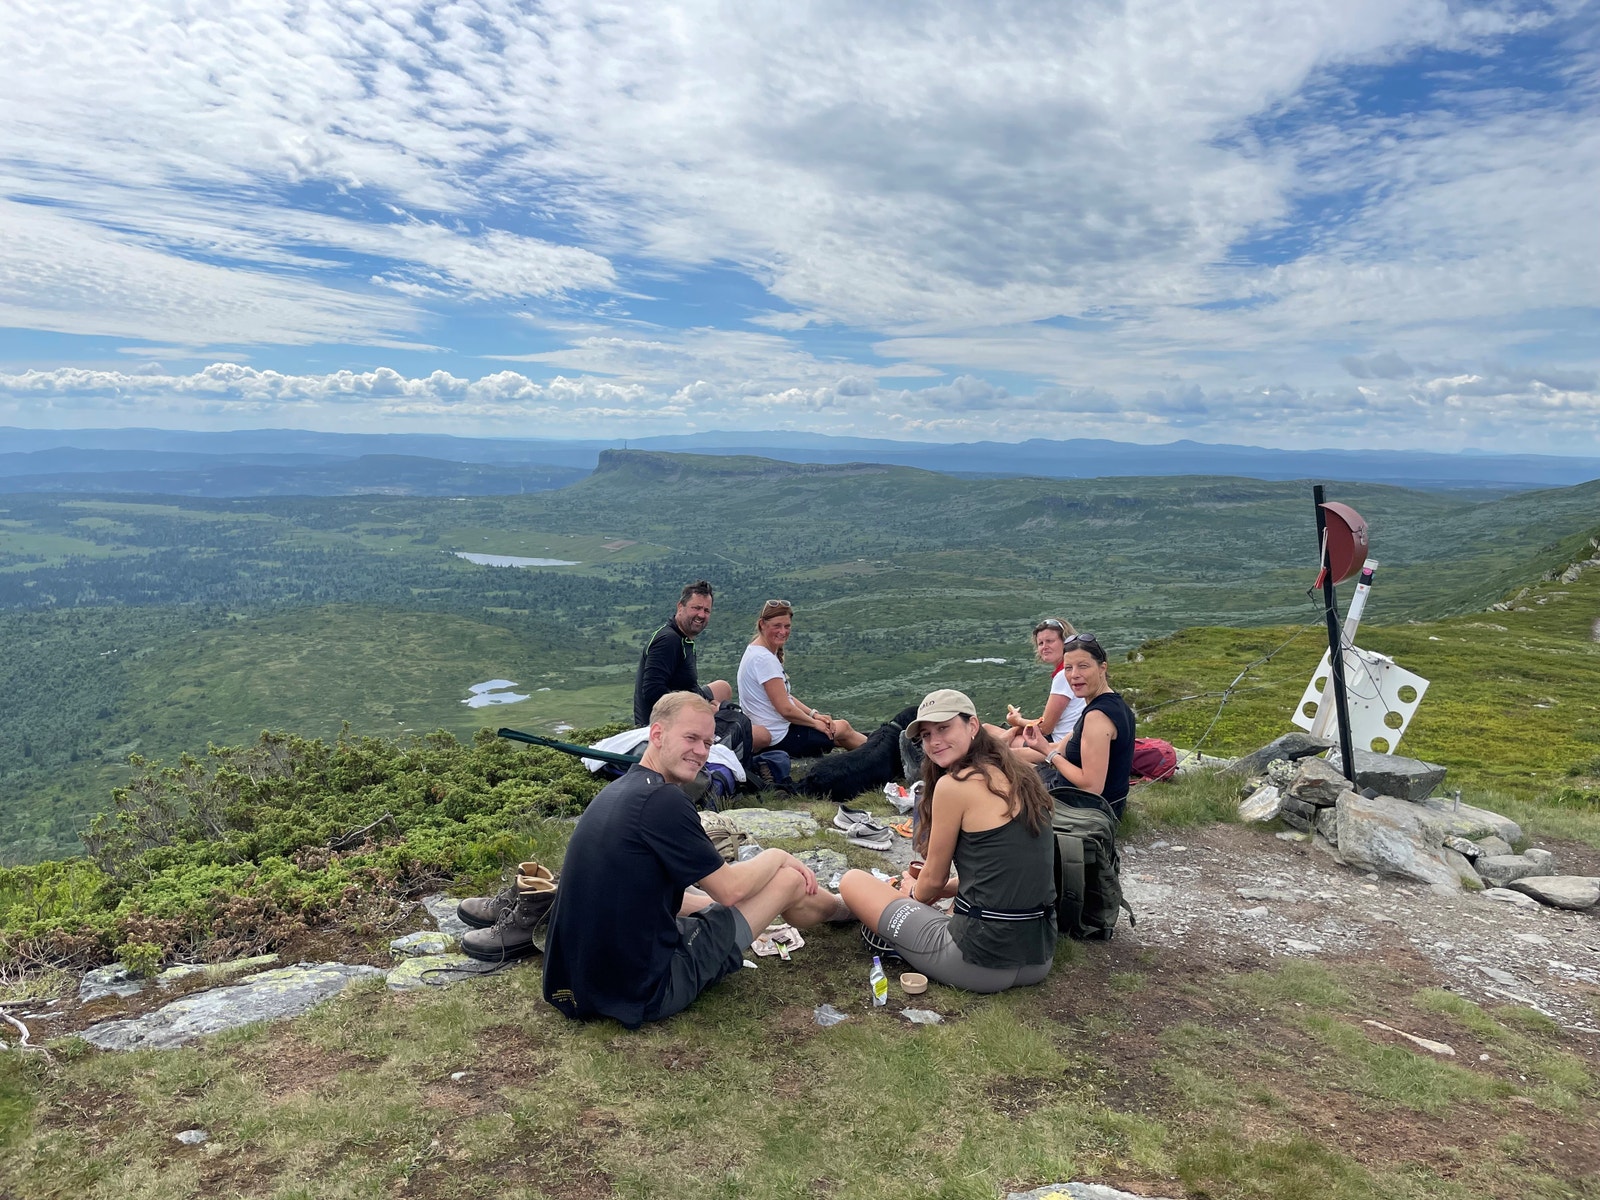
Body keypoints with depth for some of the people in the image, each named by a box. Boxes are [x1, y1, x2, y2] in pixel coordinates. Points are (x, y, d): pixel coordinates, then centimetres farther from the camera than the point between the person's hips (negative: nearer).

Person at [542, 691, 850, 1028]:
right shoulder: (662, 800, -20)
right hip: (646, 995, -8)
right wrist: (777, 856, 7)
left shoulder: (618, 791, 8)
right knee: (789, 878, 3)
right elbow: (729, 889, -13)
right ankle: (843, 909, 35)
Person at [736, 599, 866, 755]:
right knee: (843, 729, 6)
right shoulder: (764, 659, -25)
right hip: (780, 739, -9)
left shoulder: (757, 651, 7)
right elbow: (786, 709, -25)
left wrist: (814, 714, 1)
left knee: (843, 726, 17)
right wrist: (814, 722, -9)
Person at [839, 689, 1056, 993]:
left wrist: (914, 894, 19)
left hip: (983, 961, -8)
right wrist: (946, 889, 24)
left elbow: (934, 878, -2)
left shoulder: (954, 784, -13)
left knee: (853, 882, 5)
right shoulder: (1018, 776, 9)